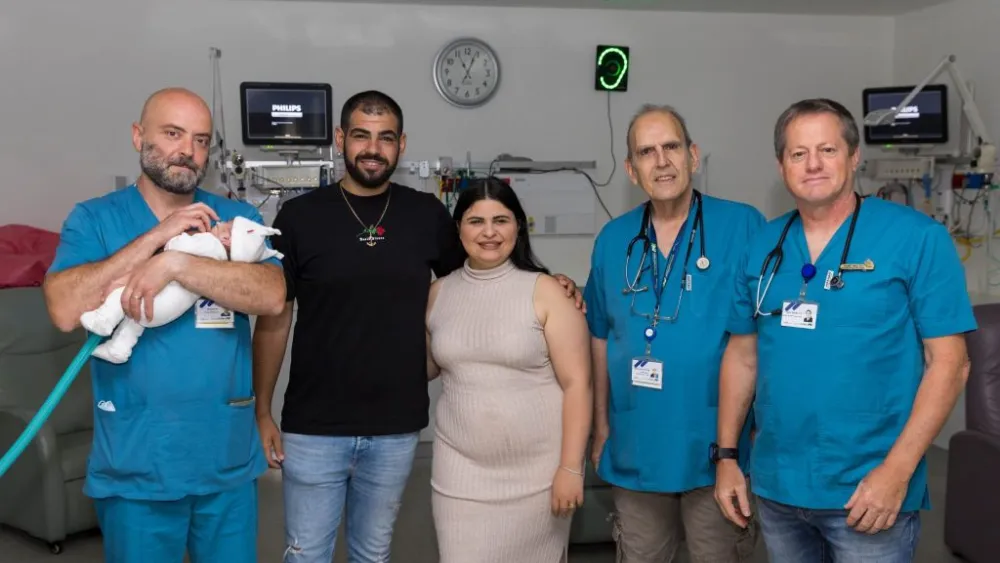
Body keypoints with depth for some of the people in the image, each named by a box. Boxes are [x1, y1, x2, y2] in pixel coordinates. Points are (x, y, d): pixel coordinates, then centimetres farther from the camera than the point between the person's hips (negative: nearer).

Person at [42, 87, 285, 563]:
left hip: (228, 458, 2)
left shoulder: (237, 218, 3)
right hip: (135, 463, -1)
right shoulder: (94, 219, -1)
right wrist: (158, 234, -18)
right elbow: (65, 310, -17)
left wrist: (176, 262, -24)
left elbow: (271, 296, -14)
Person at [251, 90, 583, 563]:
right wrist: (262, 411, -2)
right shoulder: (300, 216, -4)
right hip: (314, 428, -2)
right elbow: (273, 320, 1)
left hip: (396, 429, 2)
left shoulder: (427, 214, 1)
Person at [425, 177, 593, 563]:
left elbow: (577, 384, -9)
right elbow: (426, 367, 18)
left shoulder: (545, 291, -7)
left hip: (537, 469, -2)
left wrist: (570, 467, -12)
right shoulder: (439, 292, 5)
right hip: (461, 468, 3)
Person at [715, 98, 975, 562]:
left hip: (867, 488, -4)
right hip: (775, 486, 4)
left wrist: (896, 471, -16)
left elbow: (948, 362, -10)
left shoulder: (917, 237, -9)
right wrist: (726, 455, 6)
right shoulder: (762, 247, 4)